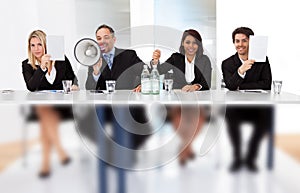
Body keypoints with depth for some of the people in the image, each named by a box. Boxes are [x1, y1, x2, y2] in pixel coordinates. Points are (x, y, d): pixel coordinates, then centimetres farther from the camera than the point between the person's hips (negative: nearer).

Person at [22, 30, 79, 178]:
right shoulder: (27, 65, 6)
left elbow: (72, 78, 13)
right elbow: (31, 87, -11)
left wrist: (74, 86, -11)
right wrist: (42, 67, -23)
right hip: (40, 106, 0)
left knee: (45, 119, -30)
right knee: (44, 112, -34)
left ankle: (46, 161, -28)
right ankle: (61, 152, -37)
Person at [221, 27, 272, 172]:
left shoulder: (262, 60, 5)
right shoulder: (227, 63, 4)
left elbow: (266, 84, -4)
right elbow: (230, 86, -12)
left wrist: (241, 87, -9)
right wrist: (241, 70, -29)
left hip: (257, 107, 1)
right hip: (236, 108, 0)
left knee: (266, 115, -29)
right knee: (230, 114, -30)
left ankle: (250, 158, -8)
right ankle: (236, 157, -9)